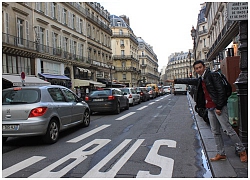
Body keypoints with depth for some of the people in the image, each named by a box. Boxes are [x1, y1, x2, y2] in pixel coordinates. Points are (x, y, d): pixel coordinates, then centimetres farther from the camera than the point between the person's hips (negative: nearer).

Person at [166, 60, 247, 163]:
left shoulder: (213, 75, -8)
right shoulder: (200, 80, 15)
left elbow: (221, 91, -14)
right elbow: (188, 81, 30)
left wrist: (219, 107, -17)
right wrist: (175, 81, 34)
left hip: (219, 107, -8)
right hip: (210, 108, 8)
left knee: (228, 129, -7)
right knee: (215, 132, 9)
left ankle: (242, 151, 4)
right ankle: (221, 154, 16)